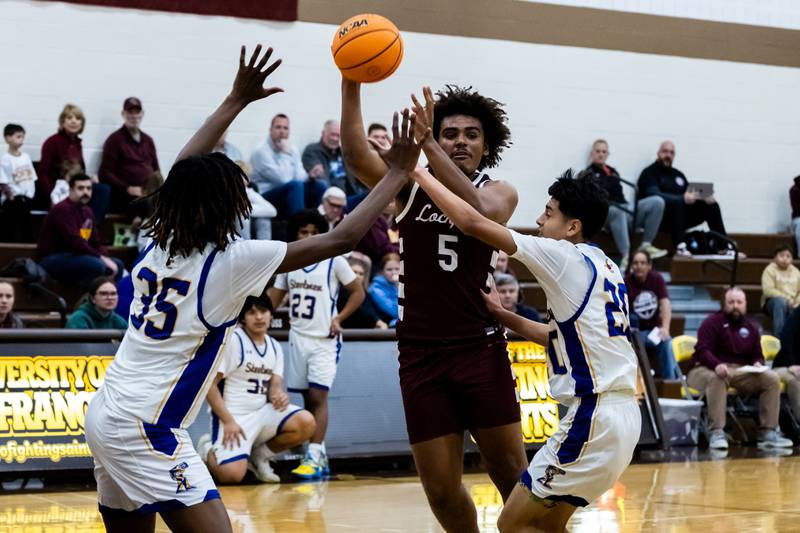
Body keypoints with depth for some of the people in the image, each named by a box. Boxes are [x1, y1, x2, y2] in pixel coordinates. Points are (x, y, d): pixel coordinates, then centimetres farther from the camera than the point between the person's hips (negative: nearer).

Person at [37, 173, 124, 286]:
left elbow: (95, 243, 15)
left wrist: (105, 258, -5)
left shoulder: (87, 212, 14)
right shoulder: (62, 210, -16)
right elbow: (74, 241, -26)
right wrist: (102, 258, -23)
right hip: (53, 260, -10)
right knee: (96, 265, -30)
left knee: (117, 265, 4)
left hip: (72, 256, 10)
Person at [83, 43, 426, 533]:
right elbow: (341, 239, -9)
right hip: (147, 428, -8)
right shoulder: (229, 262, -11)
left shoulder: (160, 243, 7)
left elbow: (185, 173, 26)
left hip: (106, 415, 9)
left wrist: (238, 100, 32)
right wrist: (399, 173, 1)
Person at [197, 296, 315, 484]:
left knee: (306, 423, -19)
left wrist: (279, 394, -20)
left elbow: (275, 385, 7)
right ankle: (208, 449, 11)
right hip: (233, 415, -6)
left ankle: (259, 456, 6)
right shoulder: (232, 340, -11)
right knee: (232, 474, -26)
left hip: (262, 412, 6)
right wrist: (228, 421, -20)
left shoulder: (274, 347, 10)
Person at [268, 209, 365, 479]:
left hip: (324, 339, -5)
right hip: (298, 337, 5)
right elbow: (275, 296, 13)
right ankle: (320, 456, 16)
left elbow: (358, 292, 0)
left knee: (318, 396, -13)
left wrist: (339, 318, -12)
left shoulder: (334, 261, -6)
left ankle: (314, 457, -16)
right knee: (308, 398, 8)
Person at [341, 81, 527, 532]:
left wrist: (426, 143, -28)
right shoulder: (410, 187, 5)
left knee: (511, 473, 0)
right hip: (421, 356, 1)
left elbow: (476, 212, -21)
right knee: (441, 488, 3)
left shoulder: (499, 193, 3)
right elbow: (356, 155, -12)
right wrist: (351, 85, -25)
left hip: (482, 350, -1)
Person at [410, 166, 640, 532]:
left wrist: (417, 173, -1)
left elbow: (471, 222, -11)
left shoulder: (565, 256, -9)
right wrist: (501, 315, 25)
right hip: (622, 415, 9)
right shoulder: (604, 267, 15)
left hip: (593, 417, -9)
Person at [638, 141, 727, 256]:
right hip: (659, 218, -7)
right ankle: (680, 246, -46)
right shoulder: (649, 173, -2)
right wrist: (683, 199, -34)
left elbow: (692, 195, 20)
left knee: (711, 205, -6)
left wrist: (706, 196, -6)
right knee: (677, 202, -37)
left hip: (681, 215, 7)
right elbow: (654, 195, -21)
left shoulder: (678, 174, 22)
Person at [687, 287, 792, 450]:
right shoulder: (713, 322, 0)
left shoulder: (751, 327, 18)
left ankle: (768, 433, -19)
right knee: (716, 379, -42)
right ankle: (716, 433, -45)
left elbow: (757, 355, 18)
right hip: (708, 369, -5)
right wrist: (717, 365, -33)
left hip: (741, 371, 5)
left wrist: (758, 364, -9)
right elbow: (702, 350, -12)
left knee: (772, 379, -16)